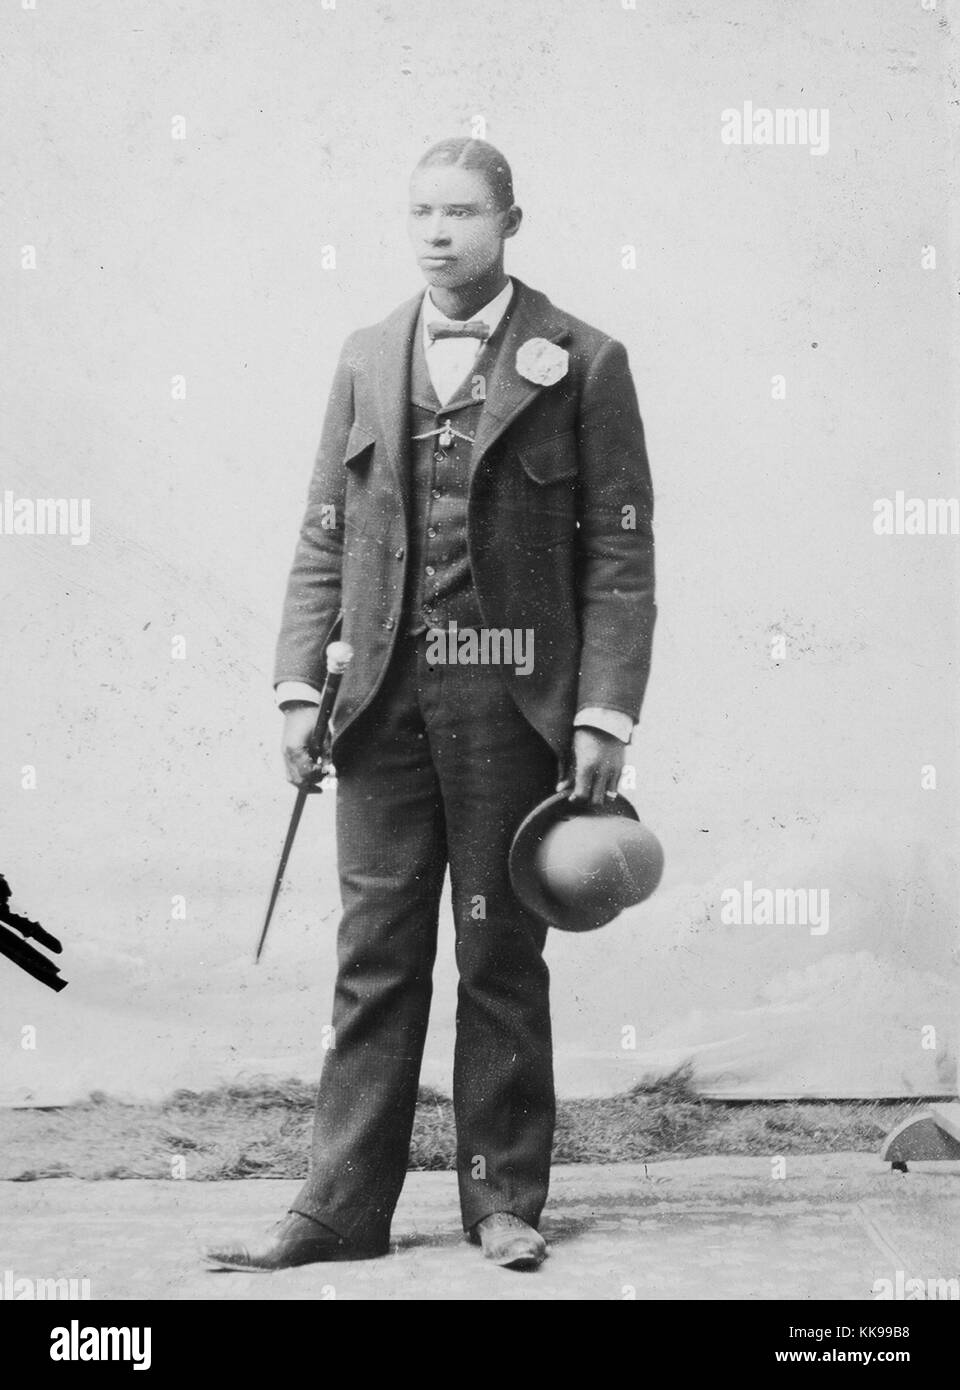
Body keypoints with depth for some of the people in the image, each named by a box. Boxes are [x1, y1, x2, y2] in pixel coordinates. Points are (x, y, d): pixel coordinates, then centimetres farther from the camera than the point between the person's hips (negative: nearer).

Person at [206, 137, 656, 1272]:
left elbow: (621, 551, -2)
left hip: (512, 699, -3)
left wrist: (604, 714, -9)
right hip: (386, 696, 3)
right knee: (375, 953, 5)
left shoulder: (581, 364, 1)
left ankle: (503, 1199, 16)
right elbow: (324, 535, 12)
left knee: (501, 957, 4)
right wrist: (300, 685, 3)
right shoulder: (367, 360, 12)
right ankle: (342, 1207, 9)